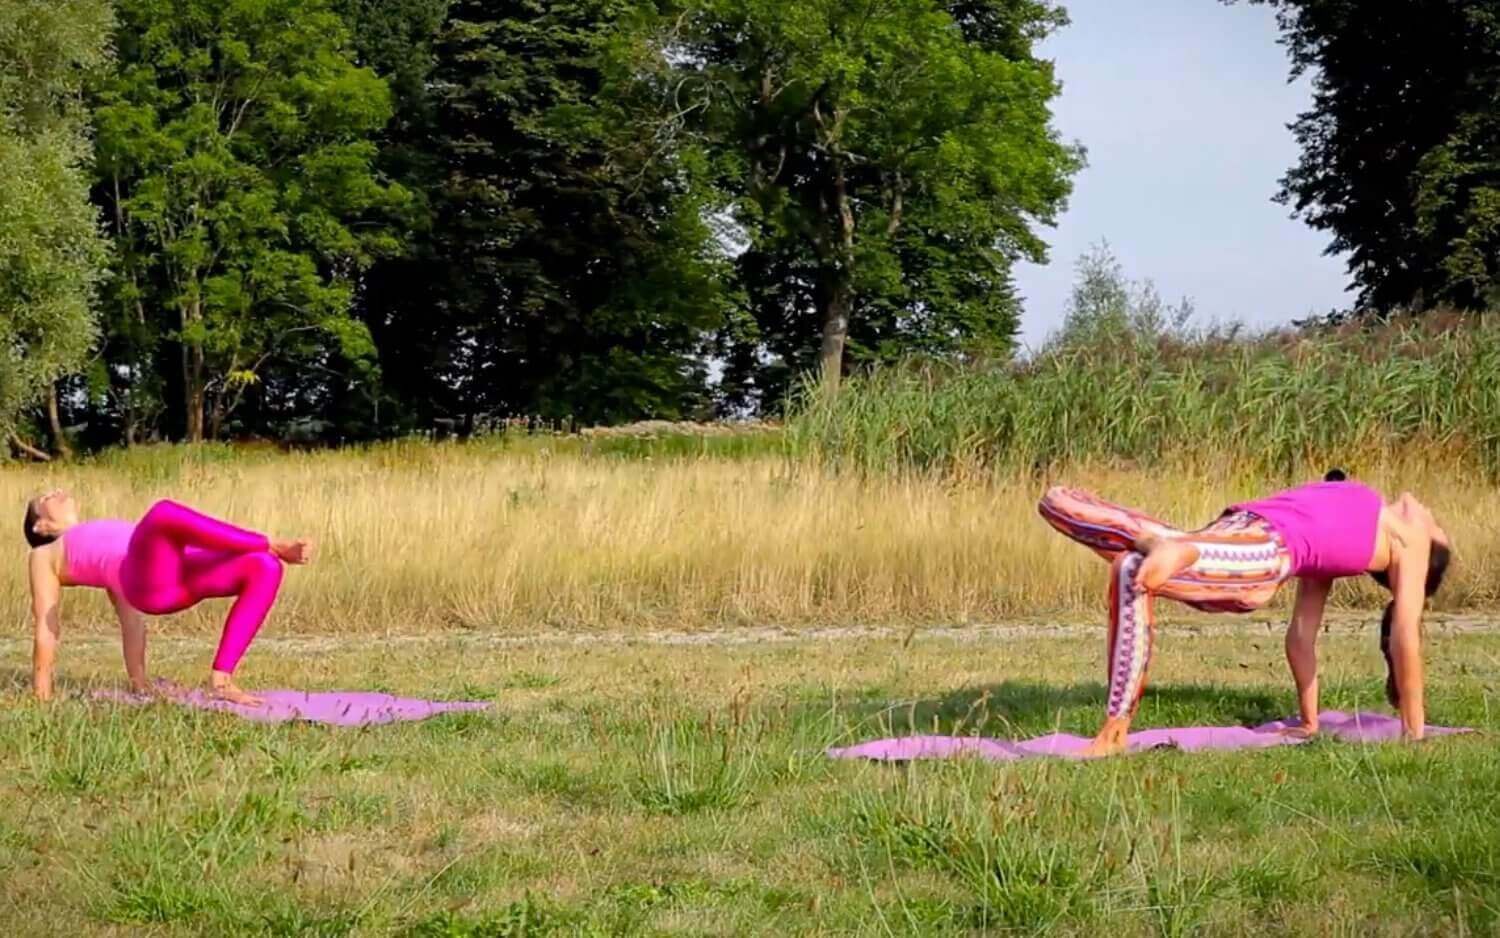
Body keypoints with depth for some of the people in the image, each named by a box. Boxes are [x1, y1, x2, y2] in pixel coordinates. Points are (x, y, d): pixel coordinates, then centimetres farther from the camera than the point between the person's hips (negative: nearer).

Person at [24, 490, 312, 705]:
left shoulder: (107, 555, 45)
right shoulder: (46, 556, 27)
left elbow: (131, 616, 38)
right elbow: (47, 626, 19)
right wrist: (41, 689, 10)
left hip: (183, 576, 7)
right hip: (147, 579, -7)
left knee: (264, 568, -15)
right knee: (164, 513, -35)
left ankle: (221, 679, -13)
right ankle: (271, 545, -27)